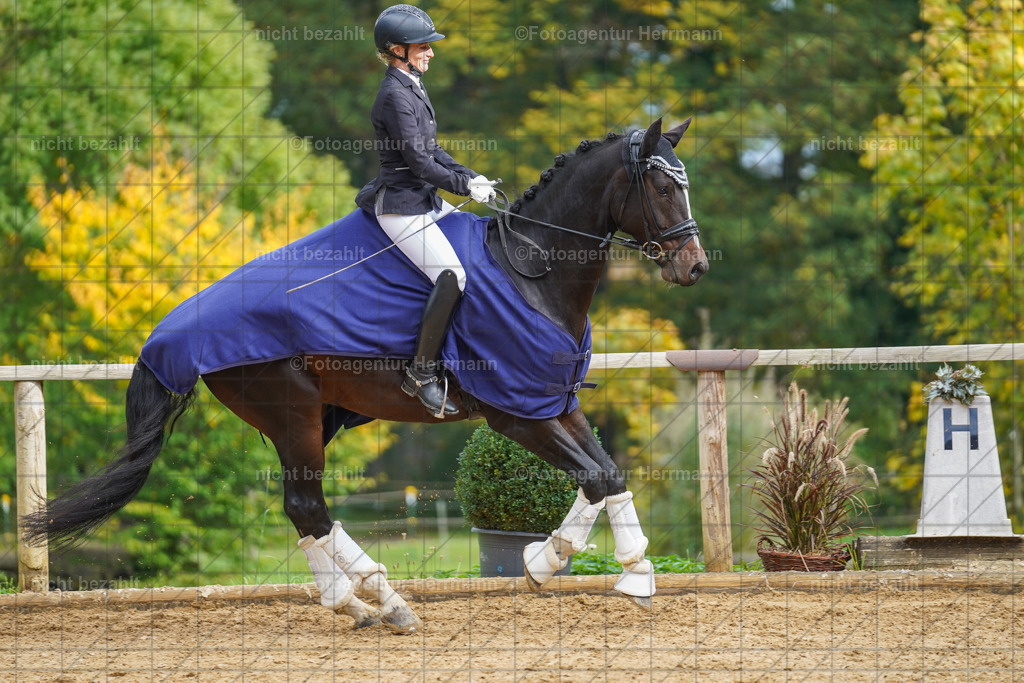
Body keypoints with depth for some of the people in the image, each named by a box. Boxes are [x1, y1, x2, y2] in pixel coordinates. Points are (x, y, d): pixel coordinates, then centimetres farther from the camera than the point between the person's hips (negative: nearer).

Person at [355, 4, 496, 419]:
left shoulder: (412, 88, 13)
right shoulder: (395, 95, -18)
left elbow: (432, 151, 18)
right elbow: (419, 162, -20)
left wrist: (471, 178, 5)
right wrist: (466, 187, -12)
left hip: (426, 201, 11)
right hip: (401, 208, -11)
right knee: (452, 275, -23)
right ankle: (422, 373, -17)